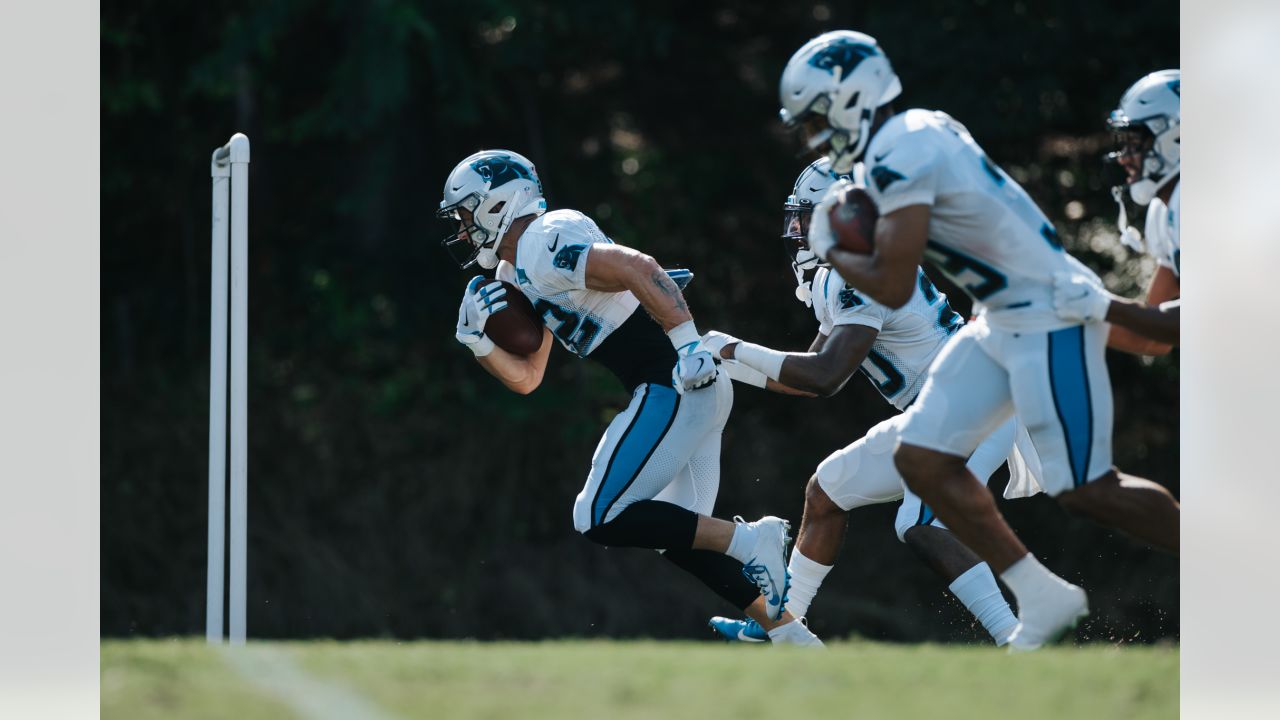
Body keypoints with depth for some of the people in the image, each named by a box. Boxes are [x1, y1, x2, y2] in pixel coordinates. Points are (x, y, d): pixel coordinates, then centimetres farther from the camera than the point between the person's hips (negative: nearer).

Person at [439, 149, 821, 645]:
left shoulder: (543, 246, -11)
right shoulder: (519, 275, 20)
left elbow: (636, 268, -24)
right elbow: (526, 379, 23)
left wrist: (688, 343, -30)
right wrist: (478, 340, 7)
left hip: (674, 388, -10)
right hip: (689, 396, 10)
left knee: (600, 520, -9)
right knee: (678, 536, 15)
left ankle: (749, 541, -10)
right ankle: (789, 633, 14)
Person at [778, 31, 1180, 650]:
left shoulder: (900, 156, -19)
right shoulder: (922, 131, 9)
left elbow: (893, 287, -20)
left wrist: (830, 250, -1)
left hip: (1051, 316, -10)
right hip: (1003, 321, 10)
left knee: (1085, 492, -9)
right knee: (923, 460, 6)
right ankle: (1044, 600, 11)